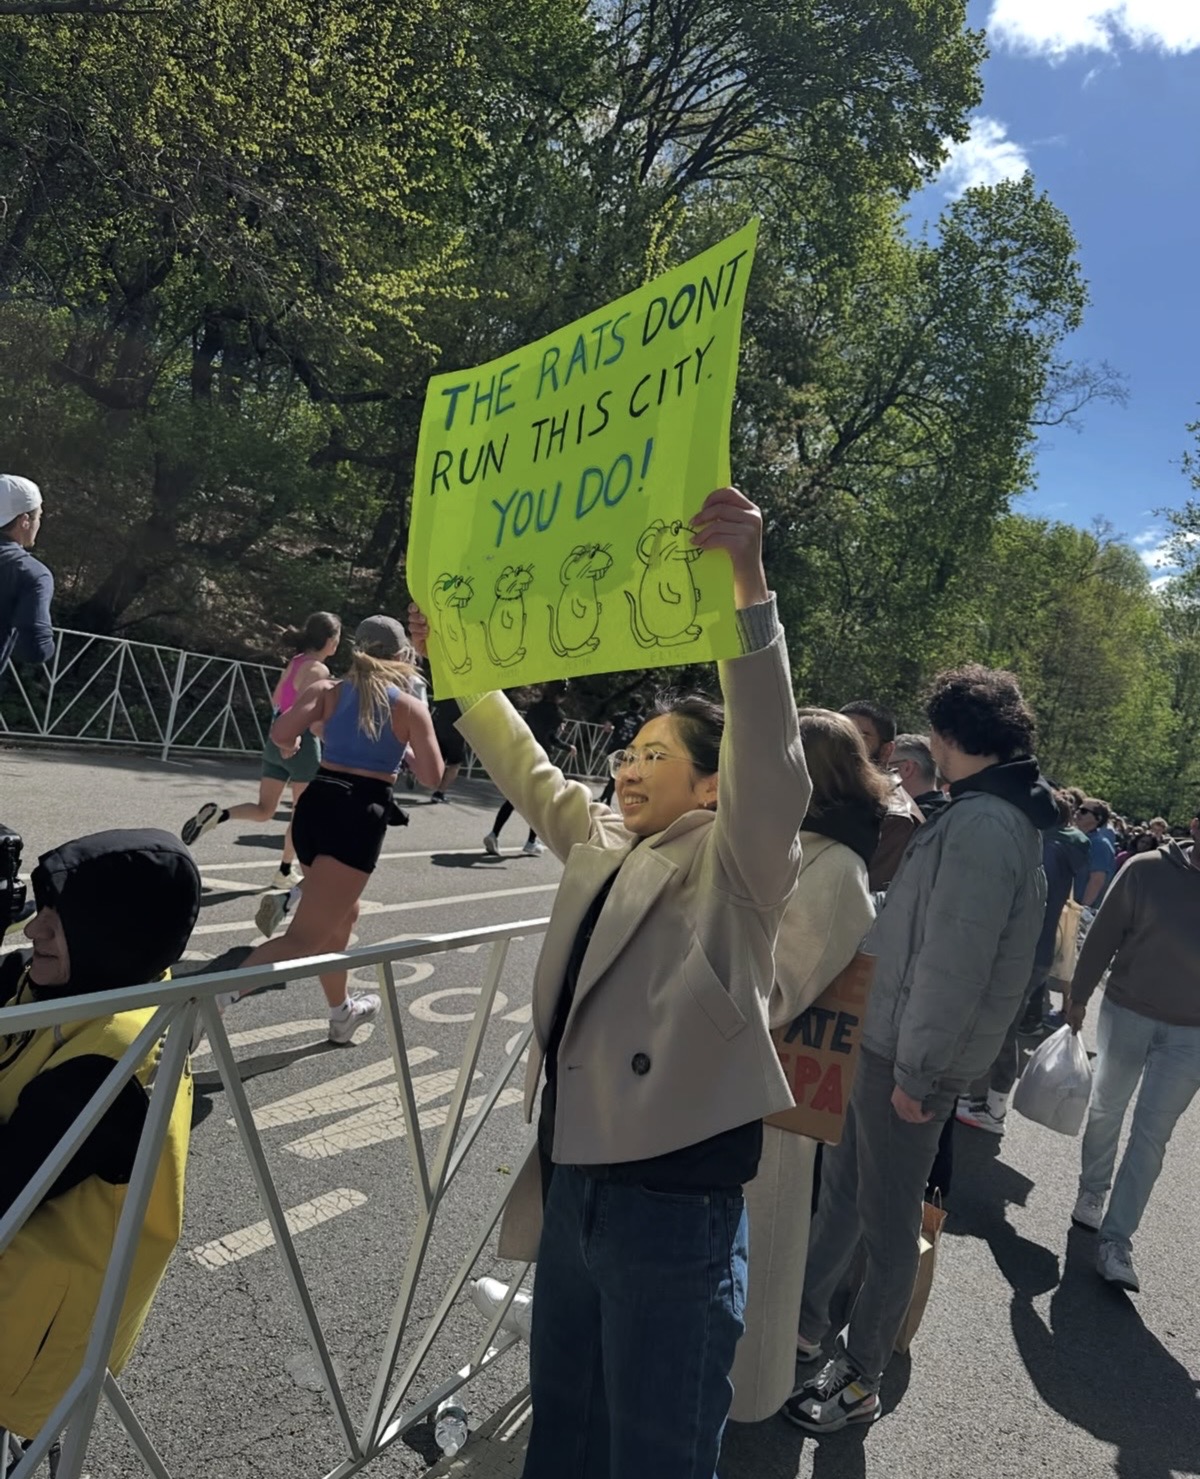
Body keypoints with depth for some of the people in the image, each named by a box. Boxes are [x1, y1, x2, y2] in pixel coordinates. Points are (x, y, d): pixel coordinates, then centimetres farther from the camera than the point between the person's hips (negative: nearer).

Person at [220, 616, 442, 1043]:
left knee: (342, 915, 27)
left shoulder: (329, 689, 8)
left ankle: (342, 1013, 42)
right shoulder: (411, 707, 2)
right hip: (360, 817, -6)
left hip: (316, 805, 6)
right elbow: (431, 776, 1)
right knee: (305, 939, -10)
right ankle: (212, 995, -30)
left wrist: (289, 745, 16)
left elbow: (280, 731, -6)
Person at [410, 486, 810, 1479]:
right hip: (573, 1177, 8)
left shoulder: (735, 864, -10)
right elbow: (530, 774, 22)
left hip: (675, 1197, -7)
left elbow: (770, 764, -27)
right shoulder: (604, 844, 11)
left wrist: (750, 586, -40)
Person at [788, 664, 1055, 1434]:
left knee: (888, 1222, 8)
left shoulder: (983, 825, -23)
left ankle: (861, 1380, 26)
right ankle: (806, 1321, 40)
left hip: (910, 1058, -9)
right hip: (883, 1040, 9)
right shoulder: (998, 814, 9)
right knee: (842, 1189, 22)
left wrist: (917, 1071, -17)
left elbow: (954, 966, -25)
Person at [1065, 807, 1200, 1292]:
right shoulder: (1147, 870, -14)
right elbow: (1103, 935, -6)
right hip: (1126, 1013, -1)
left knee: (1152, 1134, 3)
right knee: (1106, 1110, 15)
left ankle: (1116, 1239, 10)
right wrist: (1078, 997, -2)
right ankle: (1091, 1193, 36)